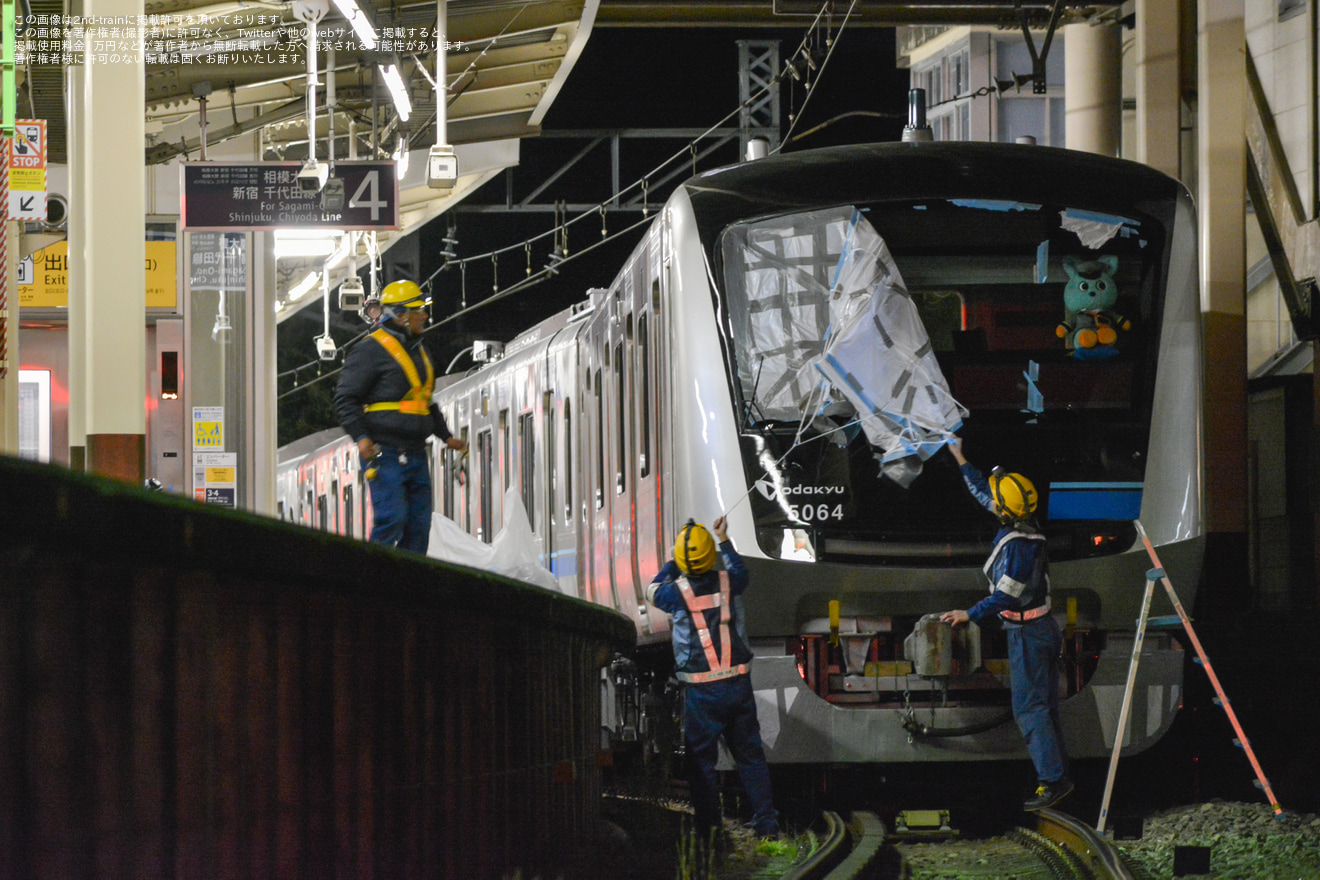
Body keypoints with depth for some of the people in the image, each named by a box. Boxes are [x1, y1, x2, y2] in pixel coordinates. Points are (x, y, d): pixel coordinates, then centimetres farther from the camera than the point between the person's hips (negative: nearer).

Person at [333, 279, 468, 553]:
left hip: (415, 455, 8)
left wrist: (446, 437, 22)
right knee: (391, 519, -16)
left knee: (419, 522, 3)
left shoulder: (419, 351, 20)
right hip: (384, 452, -8)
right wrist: (361, 437, -21)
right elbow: (345, 400, -9)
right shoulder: (370, 350, -6)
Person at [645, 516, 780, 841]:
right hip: (738, 683, 3)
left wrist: (672, 563, 29)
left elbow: (653, 591, 15)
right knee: (750, 754, 12)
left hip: (701, 691, -3)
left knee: (702, 759, 5)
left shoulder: (678, 592, -10)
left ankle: (709, 829, 3)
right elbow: (740, 571, 24)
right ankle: (766, 823, 13)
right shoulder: (728, 583, -3)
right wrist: (725, 541, 37)